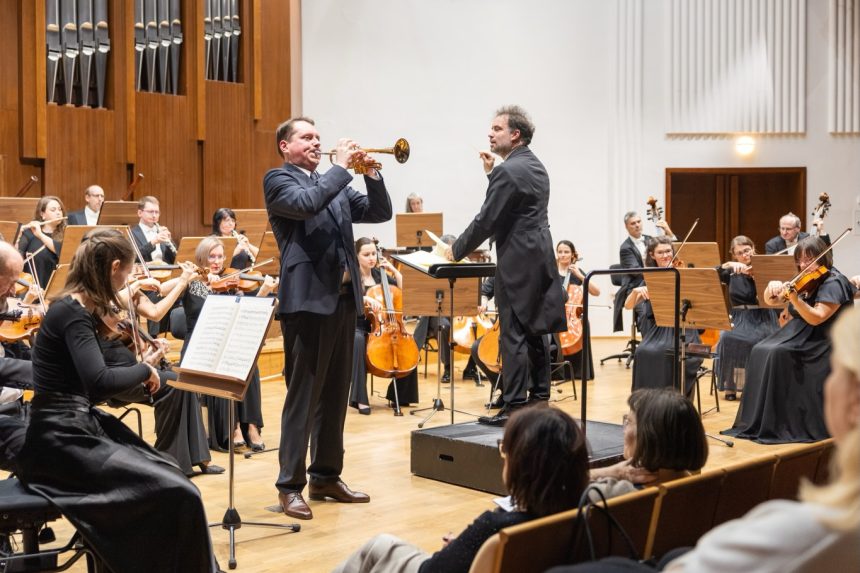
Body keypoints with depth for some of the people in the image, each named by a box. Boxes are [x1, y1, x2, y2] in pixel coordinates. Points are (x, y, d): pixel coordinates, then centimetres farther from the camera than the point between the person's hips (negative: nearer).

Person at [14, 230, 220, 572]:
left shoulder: (75, 308, 10)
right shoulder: (73, 313, -18)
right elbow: (100, 383, -34)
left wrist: (140, 367, 6)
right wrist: (144, 369, -17)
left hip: (77, 428, 10)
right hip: (61, 441, -10)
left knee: (171, 477, 7)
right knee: (177, 494, -16)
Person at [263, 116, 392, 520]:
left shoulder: (334, 183, 19)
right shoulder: (278, 180, -2)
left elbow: (380, 212, 13)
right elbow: (306, 203, -22)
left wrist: (371, 173, 0)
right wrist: (342, 167, -14)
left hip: (343, 297, 7)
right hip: (308, 298, -7)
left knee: (335, 393, 12)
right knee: (302, 395, -5)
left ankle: (326, 476, 22)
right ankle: (290, 486, 3)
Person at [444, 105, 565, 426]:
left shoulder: (509, 171, -15)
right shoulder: (536, 167, 14)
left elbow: (486, 220, -15)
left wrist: (456, 250, -3)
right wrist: (492, 173, 18)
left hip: (518, 264, -9)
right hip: (540, 260, 10)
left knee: (514, 336, -6)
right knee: (535, 333, 13)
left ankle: (515, 407, -2)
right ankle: (539, 400, 19)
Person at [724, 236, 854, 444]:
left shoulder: (834, 283, -12)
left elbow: (816, 318, -24)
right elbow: (771, 302, 13)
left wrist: (794, 298, -38)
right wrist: (772, 287, -9)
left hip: (821, 346, -8)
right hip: (800, 337, 8)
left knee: (777, 354, -29)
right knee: (760, 352, -15)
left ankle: (779, 426, -23)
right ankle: (758, 422, -14)